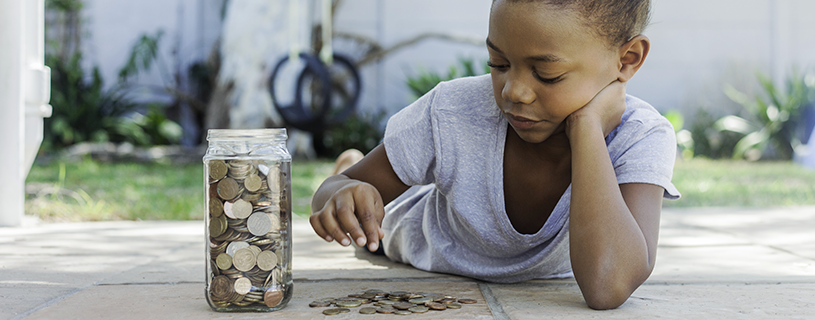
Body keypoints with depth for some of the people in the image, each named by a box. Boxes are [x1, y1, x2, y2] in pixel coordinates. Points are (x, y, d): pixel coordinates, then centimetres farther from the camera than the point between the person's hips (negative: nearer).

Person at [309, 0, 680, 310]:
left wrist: (587, 124, -55)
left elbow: (606, 287, -59)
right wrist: (348, 196, -50)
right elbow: (338, 186, -25)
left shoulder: (642, 139, -41)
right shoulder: (451, 113, -37)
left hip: (543, 282, 0)